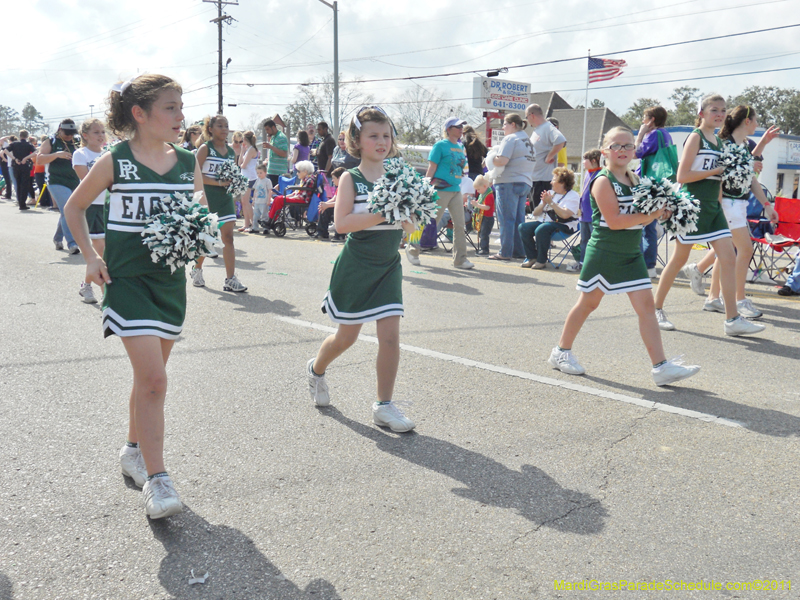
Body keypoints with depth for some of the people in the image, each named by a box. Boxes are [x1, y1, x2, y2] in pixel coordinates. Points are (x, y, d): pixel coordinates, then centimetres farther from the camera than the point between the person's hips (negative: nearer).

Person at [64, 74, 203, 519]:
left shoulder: (188, 163, 4)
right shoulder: (114, 162, -7)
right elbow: (75, 208, 7)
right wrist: (91, 256, -1)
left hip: (170, 279, 5)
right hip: (127, 278, -5)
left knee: (150, 375, 17)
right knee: (153, 379, -14)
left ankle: (135, 450, 38)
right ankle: (156, 480, -4)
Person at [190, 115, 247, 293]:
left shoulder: (231, 152, 11)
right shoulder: (205, 148, -5)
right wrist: (217, 182, -20)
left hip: (225, 197, 4)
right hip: (207, 197, -4)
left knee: (228, 237, -4)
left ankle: (230, 279, -7)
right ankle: (197, 269, 32)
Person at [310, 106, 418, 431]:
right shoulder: (351, 178, -6)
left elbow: (411, 228, 4)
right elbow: (341, 223, -19)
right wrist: (382, 213, -26)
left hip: (388, 266, 3)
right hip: (356, 267, -3)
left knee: (390, 336, -4)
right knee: (346, 337, 9)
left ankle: (384, 405, 10)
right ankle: (316, 369, 40)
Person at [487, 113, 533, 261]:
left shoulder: (510, 139, -8)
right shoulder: (527, 139, 20)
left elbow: (502, 161, -19)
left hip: (509, 183, -9)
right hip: (525, 183, 9)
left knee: (506, 219, -6)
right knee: (519, 219, 10)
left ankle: (505, 252, -5)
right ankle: (519, 251, 12)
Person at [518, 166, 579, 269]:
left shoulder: (573, 196, -3)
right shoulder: (550, 193, 19)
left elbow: (565, 215, -22)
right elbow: (535, 213, 16)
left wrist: (551, 202, -15)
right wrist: (544, 203, -3)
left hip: (564, 226, -8)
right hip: (545, 222, 8)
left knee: (541, 229, -35)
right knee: (523, 227, -15)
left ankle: (542, 260, -20)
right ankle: (532, 257, -8)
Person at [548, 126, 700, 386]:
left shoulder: (635, 179, 10)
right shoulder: (603, 181, -13)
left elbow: (638, 216, 13)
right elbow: (614, 220, -22)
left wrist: (655, 213, -6)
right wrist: (647, 215, -22)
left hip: (632, 255, 6)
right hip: (604, 253, -6)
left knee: (646, 305, -2)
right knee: (588, 303, 7)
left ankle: (661, 366, -2)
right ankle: (562, 351, 25)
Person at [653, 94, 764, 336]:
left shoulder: (718, 141, 16)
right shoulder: (696, 137, -7)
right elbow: (682, 176, -16)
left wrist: (719, 205, 18)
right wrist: (717, 170, -16)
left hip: (713, 207, 7)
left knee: (729, 259, -2)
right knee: (679, 259, 2)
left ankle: (732, 320, -1)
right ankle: (656, 309, 18)